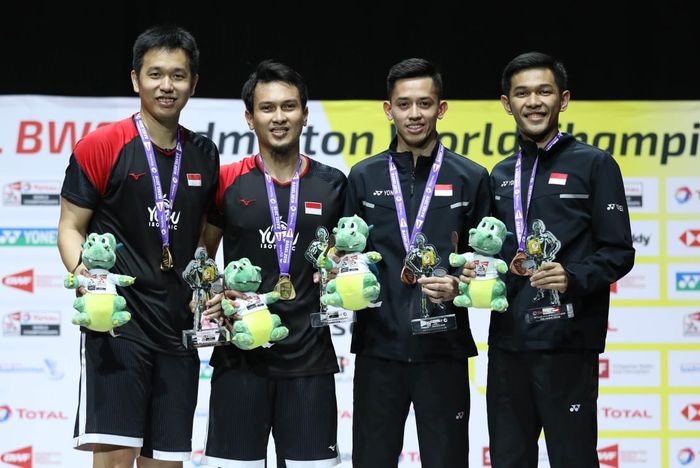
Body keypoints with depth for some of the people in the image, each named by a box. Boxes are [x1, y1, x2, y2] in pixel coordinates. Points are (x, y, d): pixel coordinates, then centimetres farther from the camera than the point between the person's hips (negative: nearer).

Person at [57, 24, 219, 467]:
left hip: (177, 326, 5)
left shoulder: (204, 155, 11)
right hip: (115, 321, -5)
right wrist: (82, 271, -20)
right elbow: (71, 227, -1)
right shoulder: (100, 146, -4)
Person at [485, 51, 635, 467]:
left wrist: (573, 277, -22)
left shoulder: (593, 164, -1)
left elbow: (619, 252, -5)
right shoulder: (501, 175, 17)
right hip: (507, 340, 6)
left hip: (567, 342, -6)